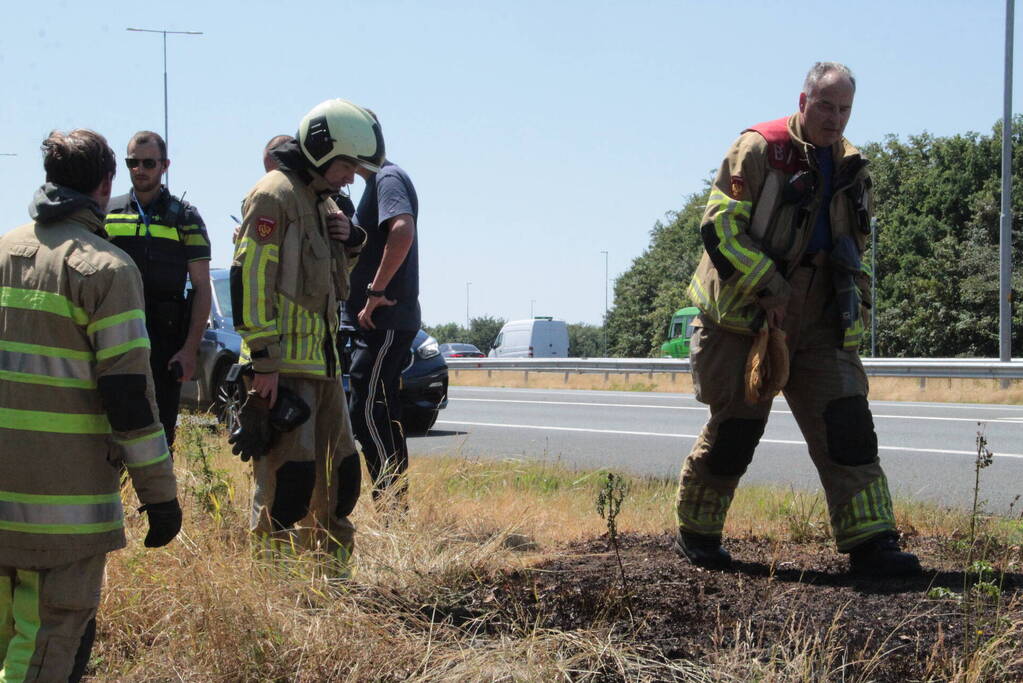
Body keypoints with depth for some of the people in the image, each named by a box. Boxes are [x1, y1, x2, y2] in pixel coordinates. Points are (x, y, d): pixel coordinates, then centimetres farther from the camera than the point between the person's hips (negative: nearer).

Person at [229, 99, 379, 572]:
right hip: (284, 365, -10)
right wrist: (264, 361, -22)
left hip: (322, 360, 10)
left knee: (341, 470, 13)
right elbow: (250, 277, -18)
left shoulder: (322, 200, 18)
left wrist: (349, 239, 6)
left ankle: (334, 569, 24)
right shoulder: (275, 195, -11)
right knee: (291, 472, -13)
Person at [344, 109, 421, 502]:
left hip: (384, 321, -10)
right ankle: (393, 504, 16)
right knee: (380, 413, 12)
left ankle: (391, 502, -10)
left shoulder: (388, 179, -11)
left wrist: (376, 291, -26)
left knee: (367, 412, -12)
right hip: (378, 323, 10)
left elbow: (402, 231, -30)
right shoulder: (378, 181, 21)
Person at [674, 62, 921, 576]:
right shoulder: (758, 150, -7)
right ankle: (695, 533, 18)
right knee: (736, 425, 0)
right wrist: (767, 288, -17)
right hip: (745, 317, -5)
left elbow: (854, 251, 24)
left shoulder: (851, 169, 13)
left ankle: (870, 542, -5)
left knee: (847, 423, -6)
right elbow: (720, 226, -13)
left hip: (818, 323, 5)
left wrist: (854, 315, 15)